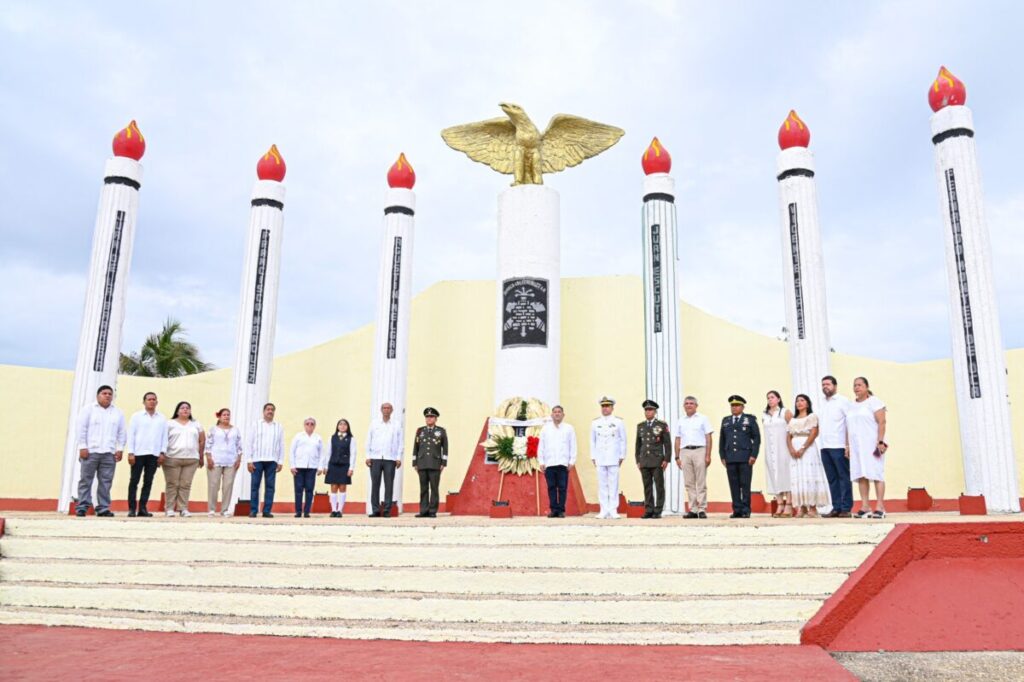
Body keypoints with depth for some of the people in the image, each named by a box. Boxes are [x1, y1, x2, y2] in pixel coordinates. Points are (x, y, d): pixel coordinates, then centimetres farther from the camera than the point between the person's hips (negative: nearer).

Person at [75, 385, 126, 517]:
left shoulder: (118, 413, 14)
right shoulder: (89, 409, 5)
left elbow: (122, 433, 12)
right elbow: (82, 429, 0)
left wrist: (120, 449, 3)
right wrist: (82, 447, -8)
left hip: (109, 453, 3)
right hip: (90, 451, -3)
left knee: (105, 482, 2)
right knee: (86, 480, -1)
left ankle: (103, 508, 5)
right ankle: (82, 507, 3)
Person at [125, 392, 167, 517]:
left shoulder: (162, 418, 12)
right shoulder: (136, 416, 6)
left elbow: (164, 436, 10)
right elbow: (131, 435, 1)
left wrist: (162, 453, 1)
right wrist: (130, 453, -6)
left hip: (154, 455, 2)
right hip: (138, 453, -2)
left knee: (148, 482, 3)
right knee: (134, 481, -1)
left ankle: (142, 508, 8)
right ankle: (132, 508, 3)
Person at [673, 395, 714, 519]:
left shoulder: (702, 419, 6)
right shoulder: (680, 421, 16)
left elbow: (709, 438, 1)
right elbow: (677, 440, 15)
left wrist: (708, 455, -8)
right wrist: (677, 457, 8)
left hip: (699, 451, -3)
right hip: (685, 452, 3)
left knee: (701, 483, -4)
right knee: (689, 483, 3)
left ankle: (702, 509, -3)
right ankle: (693, 510, 6)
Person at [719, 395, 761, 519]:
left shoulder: (750, 419, 8)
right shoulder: (725, 421, 17)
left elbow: (756, 438, 3)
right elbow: (722, 440, 17)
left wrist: (753, 455, -6)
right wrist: (722, 456, 8)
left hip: (745, 458, -3)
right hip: (730, 458, 3)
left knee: (745, 485, -3)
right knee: (734, 486, 1)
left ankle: (746, 511, 2)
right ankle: (737, 510, 4)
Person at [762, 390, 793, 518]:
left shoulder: (785, 412, 0)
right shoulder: (764, 415, 12)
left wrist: (791, 446, -6)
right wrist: (767, 446, 7)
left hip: (783, 448, -4)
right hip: (770, 450, 4)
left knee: (784, 473, -5)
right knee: (773, 475, 2)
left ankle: (788, 506, -3)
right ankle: (779, 505, 5)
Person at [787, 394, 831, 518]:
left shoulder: (812, 416, 4)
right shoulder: (792, 420, 19)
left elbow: (813, 434, -8)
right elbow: (788, 437, 10)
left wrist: (802, 449, -17)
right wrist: (791, 449, -9)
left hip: (808, 449, -5)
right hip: (794, 450, 5)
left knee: (810, 477, -9)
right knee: (797, 478, -1)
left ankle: (812, 508, -9)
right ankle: (803, 508, 0)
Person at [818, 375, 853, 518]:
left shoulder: (843, 401, 0)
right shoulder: (821, 403, 17)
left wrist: (848, 445, -15)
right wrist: (820, 443, 7)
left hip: (839, 446, -6)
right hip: (824, 447, 6)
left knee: (844, 477, -2)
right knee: (832, 479, 7)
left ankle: (846, 508, 1)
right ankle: (836, 508, 11)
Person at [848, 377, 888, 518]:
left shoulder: (874, 402, -1)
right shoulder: (852, 405, 17)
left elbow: (881, 422, -9)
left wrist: (881, 442, -18)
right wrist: (848, 445, 11)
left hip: (872, 445, -6)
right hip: (857, 446, 6)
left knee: (876, 474, -6)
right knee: (861, 475, 2)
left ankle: (880, 507, -5)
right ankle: (865, 507, 3)